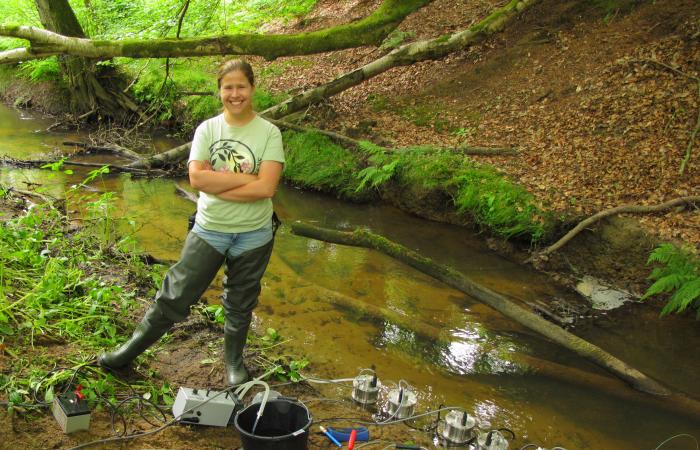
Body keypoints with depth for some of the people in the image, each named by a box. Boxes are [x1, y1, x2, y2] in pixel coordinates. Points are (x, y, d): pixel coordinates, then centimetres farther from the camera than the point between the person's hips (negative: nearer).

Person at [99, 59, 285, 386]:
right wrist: (245, 177, -18)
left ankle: (234, 362, 40)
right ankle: (132, 349, 27)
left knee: (240, 306, 17)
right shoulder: (207, 129, -3)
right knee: (175, 297, 7)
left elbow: (266, 187, -20)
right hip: (209, 231, 1)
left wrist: (217, 183, -18)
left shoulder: (269, 133, -8)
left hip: (254, 236, -1)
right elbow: (196, 178, -16)